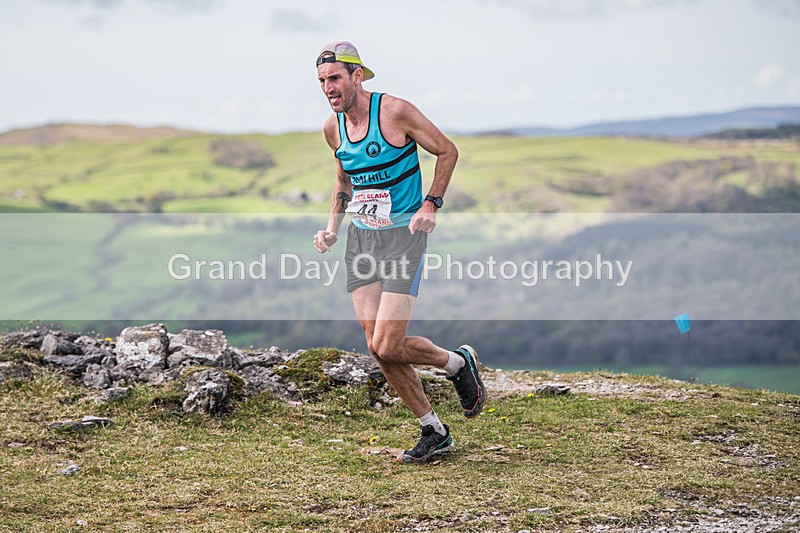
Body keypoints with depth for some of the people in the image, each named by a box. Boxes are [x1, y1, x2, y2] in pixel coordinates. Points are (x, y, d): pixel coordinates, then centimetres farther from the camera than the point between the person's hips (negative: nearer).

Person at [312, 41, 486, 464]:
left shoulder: (395, 111, -13)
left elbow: (447, 151, -3)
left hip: (402, 234, -6)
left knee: (387, 346, -15)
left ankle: (459, 363, 15)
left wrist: (431, 205, -12)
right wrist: (333, 227, 11)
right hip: (360, 238, 6)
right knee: (378, 349, 0)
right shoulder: (333, 128, 6)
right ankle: (434, 432, 16)